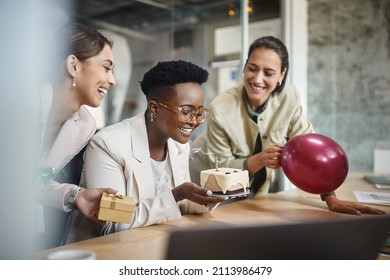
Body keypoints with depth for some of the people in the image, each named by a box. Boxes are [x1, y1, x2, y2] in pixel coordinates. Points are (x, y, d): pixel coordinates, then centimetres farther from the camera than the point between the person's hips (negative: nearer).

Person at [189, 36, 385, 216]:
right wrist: (258, 160, -38)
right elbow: (221, 166, -21)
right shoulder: (220, 109, -26)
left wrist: (331, 199, -22)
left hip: (255, 189, 3)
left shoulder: (289, 98, -17)